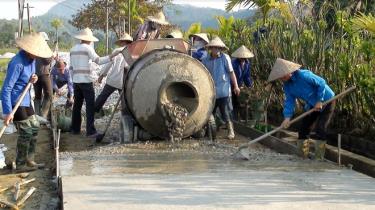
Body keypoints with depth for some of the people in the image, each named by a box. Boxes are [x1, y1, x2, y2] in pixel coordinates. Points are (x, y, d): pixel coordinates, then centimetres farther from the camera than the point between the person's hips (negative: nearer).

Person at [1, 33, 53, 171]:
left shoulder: (31, 59, 2)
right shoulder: (17, 63, -24)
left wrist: (33, 79, -7)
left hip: (26, 101, 9)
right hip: (16, 102, -9)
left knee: (34, 128, 15)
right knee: (26, 133, -5)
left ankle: (29, 160, 29)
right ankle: (21, 164, 11)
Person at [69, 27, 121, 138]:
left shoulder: (73, 49, 13)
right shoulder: (87, 48, -7)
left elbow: (71, 67, 15)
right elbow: (98, 61, -14)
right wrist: (111, 56, -13)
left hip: (76, 80, 7)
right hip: (86, 80, -7)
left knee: (77, 104, 14)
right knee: (90, 105, -5)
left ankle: (75, 129, 18)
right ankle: (90, 131, -8)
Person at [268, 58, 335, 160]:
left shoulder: (303, 75, -30)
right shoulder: (287, 85, -6)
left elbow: (321, 83, -24)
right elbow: (289, 101, -7)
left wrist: (319, 101, -22)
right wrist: (287, 117, -20)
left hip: (326, 101, -8)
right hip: (312, 105, 8)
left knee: (320, 129, -15)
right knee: (303, 128, 6)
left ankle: (319, 158, -8)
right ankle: (302, 156, 16)